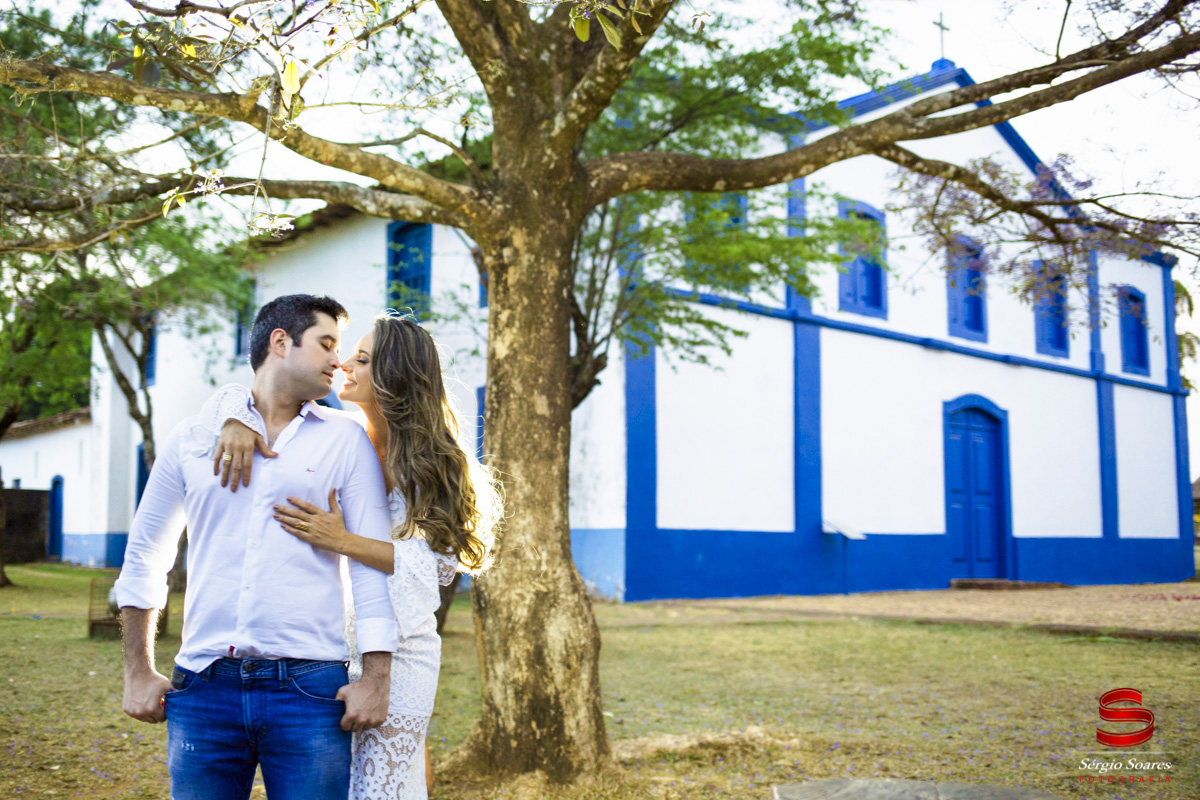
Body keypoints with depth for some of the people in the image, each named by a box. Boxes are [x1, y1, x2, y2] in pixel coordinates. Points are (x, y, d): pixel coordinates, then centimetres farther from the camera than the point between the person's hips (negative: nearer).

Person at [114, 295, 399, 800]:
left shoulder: (346, 442, 7)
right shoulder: (192, 437, 11)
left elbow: (373, 564, 2)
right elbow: (144, 556, 16)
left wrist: (376, 677, -6)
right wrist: (139, 672, 12)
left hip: (310, 688, -1)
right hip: (203, 688, 1)